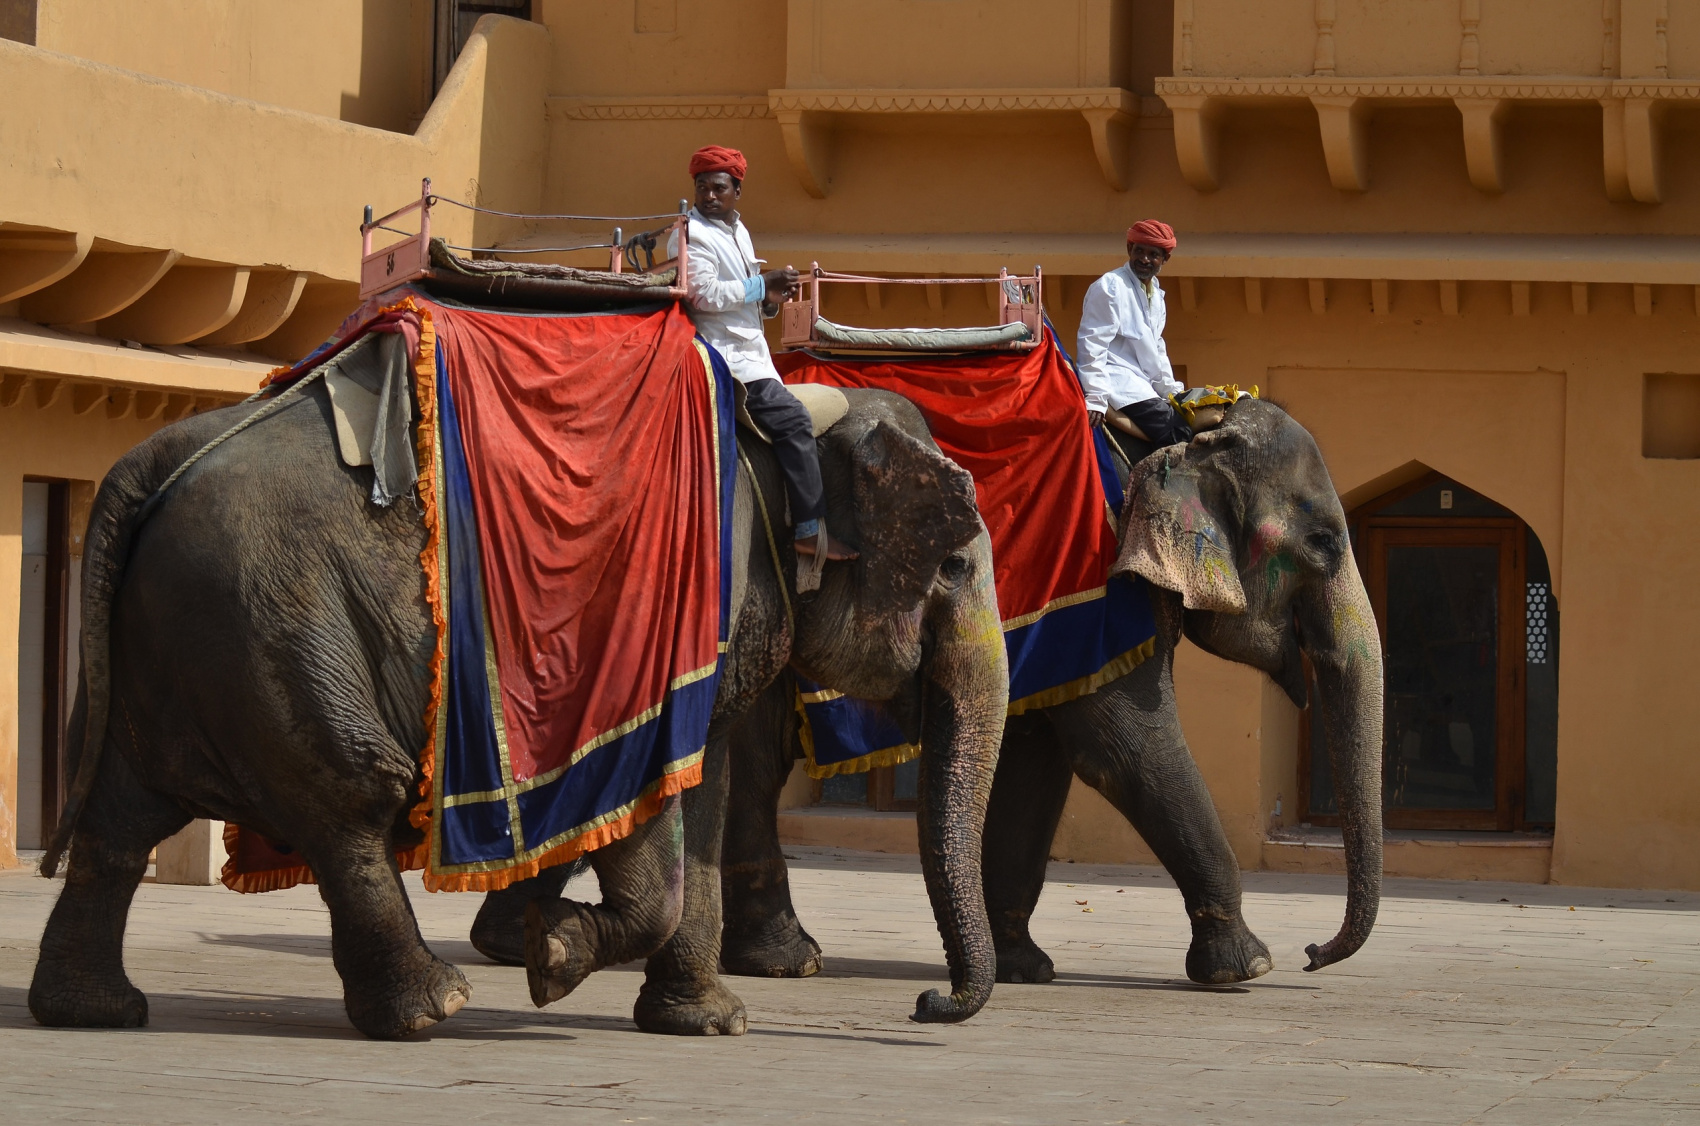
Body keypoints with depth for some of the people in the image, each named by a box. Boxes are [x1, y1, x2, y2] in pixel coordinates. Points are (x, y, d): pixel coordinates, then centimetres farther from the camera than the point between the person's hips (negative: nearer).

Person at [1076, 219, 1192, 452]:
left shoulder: (1156, 293, 18)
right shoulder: (1110, 287, -9)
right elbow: (1092, 344, -14)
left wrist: (1171, 390, 18)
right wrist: (1096, 398, -20)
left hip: (1143, 385, 9)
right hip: (1117, 381, -9)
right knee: (1178, 433, -22)